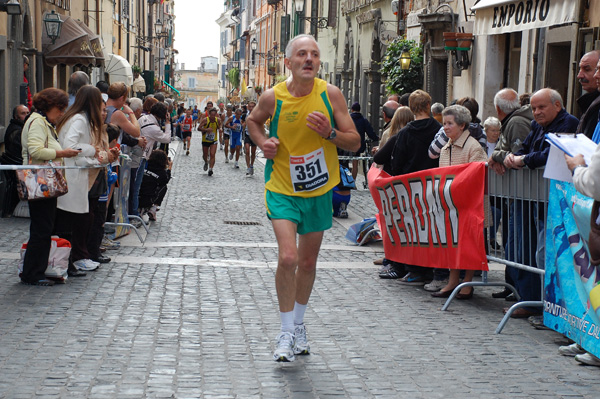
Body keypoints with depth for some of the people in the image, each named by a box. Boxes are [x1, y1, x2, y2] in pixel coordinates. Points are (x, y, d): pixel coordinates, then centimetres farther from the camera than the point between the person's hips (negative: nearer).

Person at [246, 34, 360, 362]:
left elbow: (355, 142, -5)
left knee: (308, 263, 13)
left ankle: (299, 325, 35)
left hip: (318, 191, 2)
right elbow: (253, 121, 13)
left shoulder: (331, 95, -9)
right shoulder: (272, 97, -10)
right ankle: (286, 332, -2)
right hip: (282, 190, -2)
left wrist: (330, 133, -24)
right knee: (287, 258, -18)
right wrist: (262, 143, -7)